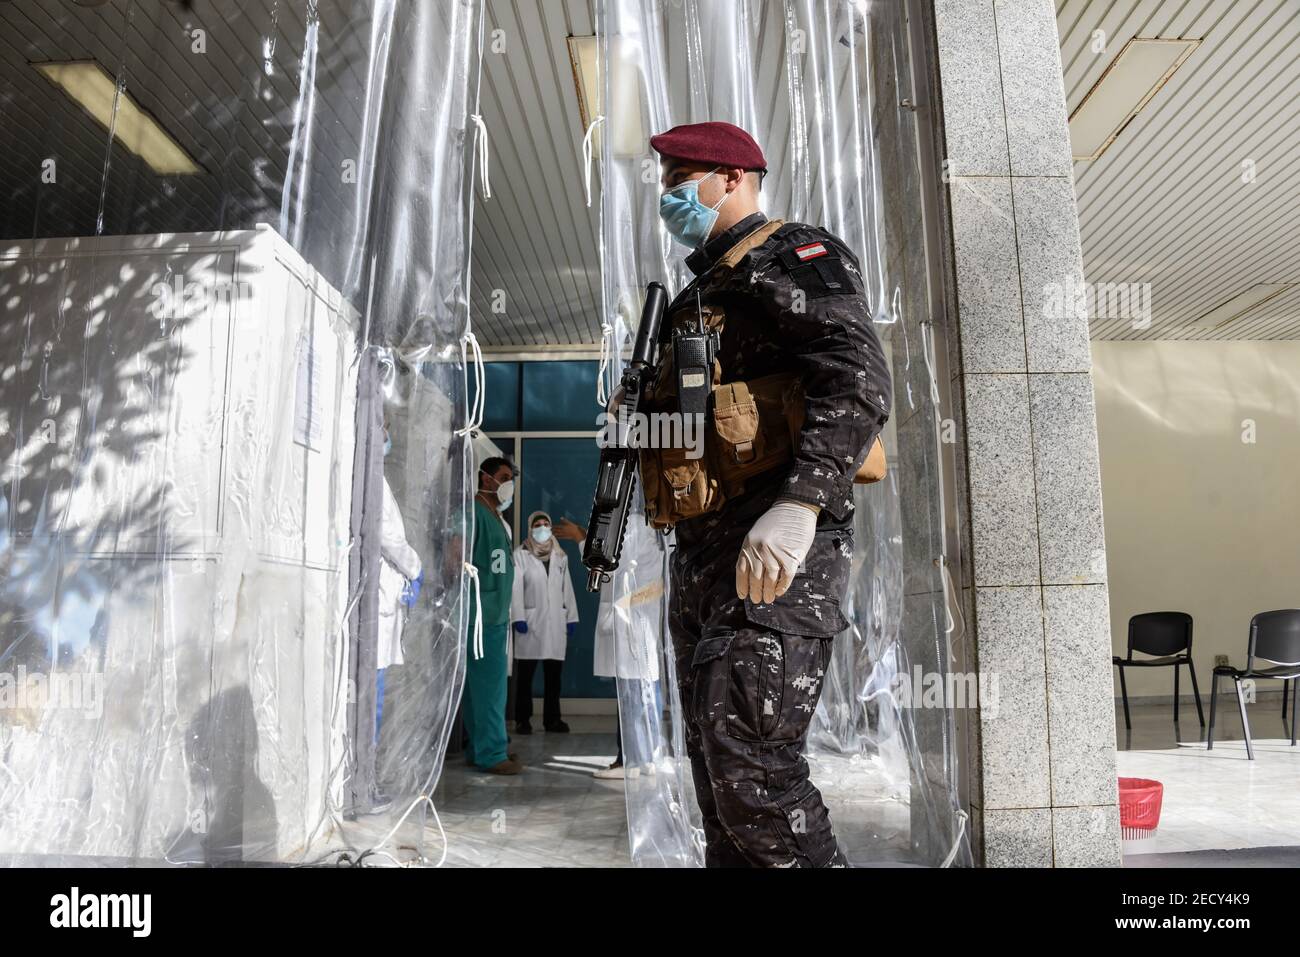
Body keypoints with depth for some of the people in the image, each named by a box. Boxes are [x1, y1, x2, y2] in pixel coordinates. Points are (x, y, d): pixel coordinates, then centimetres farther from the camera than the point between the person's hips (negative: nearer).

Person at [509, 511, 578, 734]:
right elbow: (516, 588, -3)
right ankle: (523, 720, 8)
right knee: (525, 674, 1)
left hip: (556, 622, 3)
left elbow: (567, 588, 13)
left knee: (554, 674, 6)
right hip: (530, 621, -3)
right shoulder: (521, 554, 3)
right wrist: (518, 617, -11)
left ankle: (552, 718, 13)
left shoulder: (560, 555, 15)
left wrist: (571, 616, 7)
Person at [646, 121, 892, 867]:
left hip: (778, 554, -9)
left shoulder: (797, 258, -2)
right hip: (702, 554, 9)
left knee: (748, 755, -15)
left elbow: (858, 384, -18)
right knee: (715, 760, 12)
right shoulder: (701, 293, 25)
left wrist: (796, 505, -30)